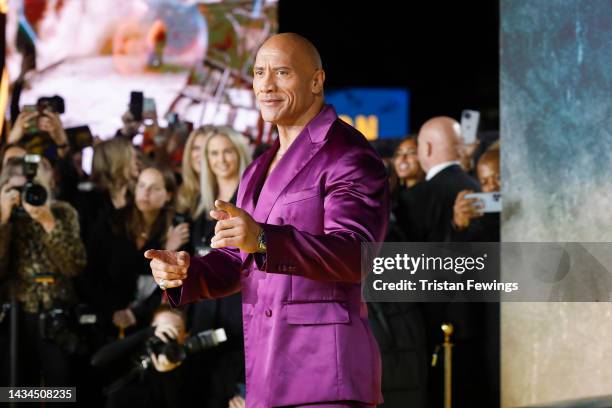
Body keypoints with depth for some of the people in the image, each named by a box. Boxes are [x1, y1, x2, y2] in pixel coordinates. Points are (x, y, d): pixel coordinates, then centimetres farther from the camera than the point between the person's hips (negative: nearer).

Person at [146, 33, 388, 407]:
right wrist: (185, 272, -2)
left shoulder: (349, 157, -7)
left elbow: (355, 253, -21)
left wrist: (262, 239, -36)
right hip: (271, 372, 9)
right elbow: (237, 263, 21)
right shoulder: (263, 168, 21)